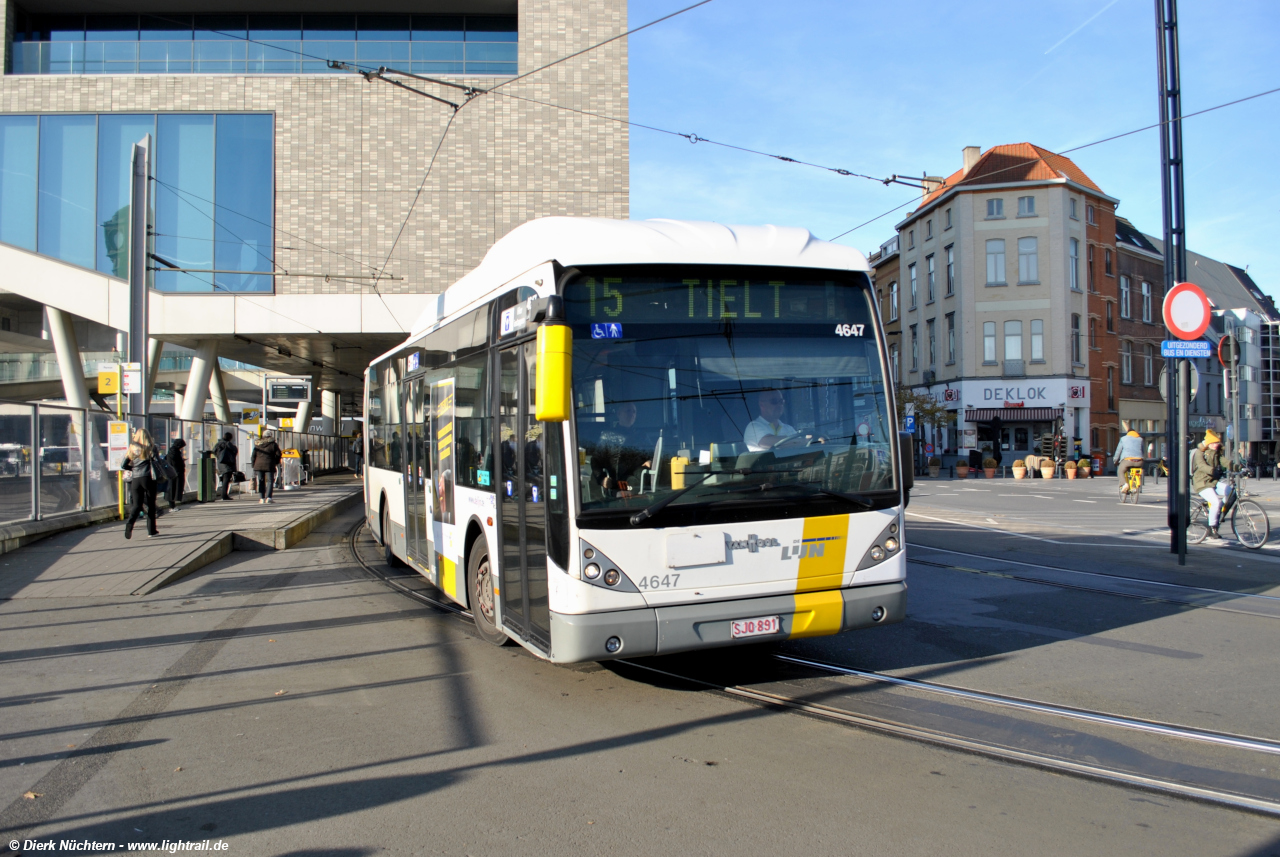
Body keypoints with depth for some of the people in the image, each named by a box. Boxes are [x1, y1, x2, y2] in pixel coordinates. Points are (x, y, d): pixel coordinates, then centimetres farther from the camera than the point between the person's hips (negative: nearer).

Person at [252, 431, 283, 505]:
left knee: (261, 482, 7)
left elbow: (253, 456, 9)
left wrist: (254, 466, 13)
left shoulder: (257, 444, 11)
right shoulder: (273, 444, 1)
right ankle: (268, 497, -12)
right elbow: (278, 454, -1)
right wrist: (277, 463, 15)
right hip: (269, 465, -3)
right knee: (270, 481, 0)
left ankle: (261, 498, 3)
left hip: (258, 465, 3)